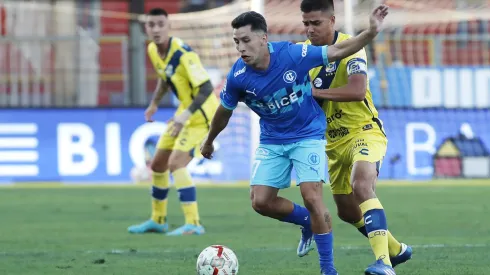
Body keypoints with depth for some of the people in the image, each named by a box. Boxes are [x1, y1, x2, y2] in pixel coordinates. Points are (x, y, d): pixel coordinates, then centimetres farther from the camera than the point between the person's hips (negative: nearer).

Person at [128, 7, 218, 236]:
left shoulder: (183, 54, -26)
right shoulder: (153, 50, 0)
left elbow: (206, 89, -29)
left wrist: (186, 114, -37)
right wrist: (154, 103, 21)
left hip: (201, 113, -9)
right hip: (184, 113, 9)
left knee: (176, 162, -22)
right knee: (158, 164, 14)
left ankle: (193, 224, -22)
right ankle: (158, 220, 31)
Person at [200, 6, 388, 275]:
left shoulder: (293, 54, -23)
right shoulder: (238, 77, -15)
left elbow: (337, 51, -14)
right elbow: (224, 111, 4)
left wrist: (371, 32, -26)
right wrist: (209, 141, 19)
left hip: (308, 135, -3)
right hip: (272, 140, 3)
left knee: (312, 198, -16)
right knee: (261, 202, -4)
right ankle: (308, 223, 26)